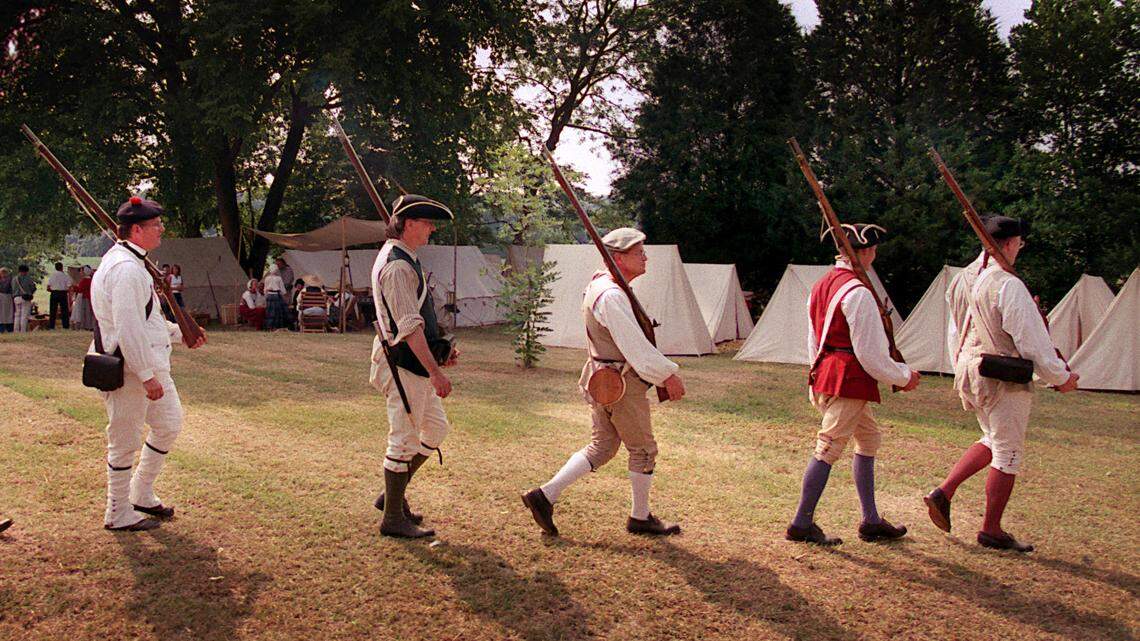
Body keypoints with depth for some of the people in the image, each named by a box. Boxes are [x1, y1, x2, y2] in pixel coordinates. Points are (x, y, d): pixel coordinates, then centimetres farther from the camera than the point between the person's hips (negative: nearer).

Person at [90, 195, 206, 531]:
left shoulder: (132, 263, 15)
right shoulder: (125, 269, -21)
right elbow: (127, 328, -25)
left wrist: (178, 332, 24)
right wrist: (147, 376, -24)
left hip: (150, 363, 11)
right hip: (129, 368, -11)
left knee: (169, 424, 18)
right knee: (125, 441, 1)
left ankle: (142, 495, 31)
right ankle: (118, 514, 16)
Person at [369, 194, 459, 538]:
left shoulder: (402, 258, 15)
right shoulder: (397, 265, -18)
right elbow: (409, 326, -25)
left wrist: (438, 347, 21)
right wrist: (435, 371, -27)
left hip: (413, 363, 11)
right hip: (403, 365, -11)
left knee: (436, 429, 17)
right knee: (405, 440, -2)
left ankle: (393, 494, 27)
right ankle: (393, 517, 10)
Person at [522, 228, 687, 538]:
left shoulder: (602, 285, 12)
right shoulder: (611, 295, -21)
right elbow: (634, 345, -23)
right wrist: (668, 374, -17)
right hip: (621, 384, -10)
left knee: (601, 447, 15)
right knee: (643, 449, 6)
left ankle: (546, 495, 9)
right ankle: (640, 517, 21)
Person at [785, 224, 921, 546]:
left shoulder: (822, 285, 13)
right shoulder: (857, 292, -16)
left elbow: (813, 341, 20)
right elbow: (870, 353, -15)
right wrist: (903, 376, -1)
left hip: (825, 375, 10)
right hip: (849, 380, -10)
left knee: (869, 438, 18)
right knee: (829, 448, -4)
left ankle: (871, 521, 23)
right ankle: (802, 524, 3)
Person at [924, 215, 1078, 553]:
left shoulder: (962, 280, 7)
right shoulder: (1008, 285, -19)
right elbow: (1031, 338, -17)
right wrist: (1060, 377, -5)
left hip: (968, 372, 8)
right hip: (1003, 377, -8)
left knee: (993, 442, 23)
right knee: (1009, 454, 5)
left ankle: (943, 492, 12)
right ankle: (991, 531, 13)